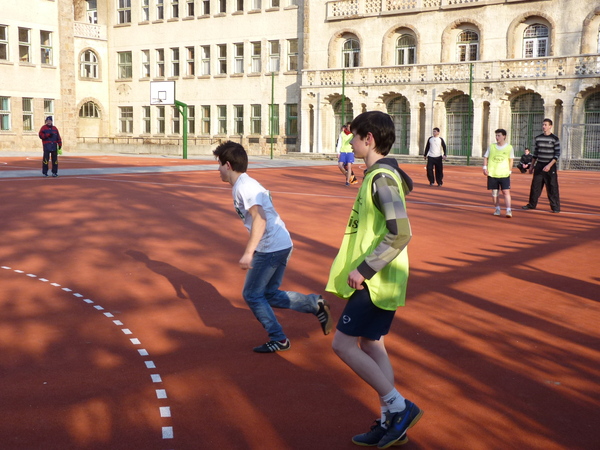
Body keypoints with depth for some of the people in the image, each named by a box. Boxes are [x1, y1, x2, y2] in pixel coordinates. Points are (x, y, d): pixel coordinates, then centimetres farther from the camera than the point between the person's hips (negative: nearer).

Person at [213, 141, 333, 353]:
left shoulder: (243, 186, -14)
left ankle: (278, 339, 11)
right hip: (282, 244, 10)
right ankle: (316, 304, 9)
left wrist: (248, 253, -29)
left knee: (252, 295, 4)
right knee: (270, 295, 17)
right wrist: (252, 249, 30)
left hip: (270, 248, -10)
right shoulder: (247, 183, 17)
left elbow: (260, 218, -26)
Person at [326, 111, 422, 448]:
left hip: (375, 282, -10)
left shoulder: (382, 177, -18)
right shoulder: (384, 174, 12)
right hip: (375, 279, 10)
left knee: (343, 344, -6)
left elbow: (401, 233, -26)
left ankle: (399, 407, 3)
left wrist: (364, 269, -24)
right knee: (372, 347, 13)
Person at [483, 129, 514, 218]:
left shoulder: (509, 148, 0)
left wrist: (509, 170, 4)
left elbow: (511, 159, 9)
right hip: (492, 173, 2)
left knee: (506, 192, -9)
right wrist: (485, 168, -3)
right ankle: (497, 209, 20)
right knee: (494, 192, 7)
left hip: (504, 174, -2)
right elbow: (485, 157, 9)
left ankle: (508, 210, -12)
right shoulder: (491, 147, 3)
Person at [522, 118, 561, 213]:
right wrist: (532, 166, 15)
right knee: (535, 186, 8)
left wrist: (549, 165, -20)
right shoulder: (538, 138, 9)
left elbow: (557, 154, -9)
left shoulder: (555, 138, -6)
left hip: (550, 166, -5)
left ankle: (555, 207, 3)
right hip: (539, 165, 5)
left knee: (552, 187, -4)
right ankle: (532, 205, 19)